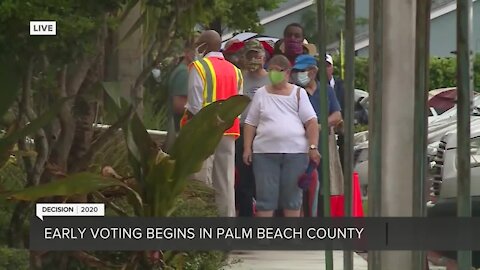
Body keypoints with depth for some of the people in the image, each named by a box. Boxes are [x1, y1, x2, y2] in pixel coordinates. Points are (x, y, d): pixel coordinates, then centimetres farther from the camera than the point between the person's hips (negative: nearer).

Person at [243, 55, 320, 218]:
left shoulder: (298, 93, 7)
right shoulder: (261, 94, 11)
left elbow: (311, 122, 1)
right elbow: (250, 123, 11)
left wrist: (313, 147, -10)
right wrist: (247, 148, 1)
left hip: (295, 153, -1)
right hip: (265, 153, 1)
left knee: (292, 197, 4)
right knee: (266, 197, -3)